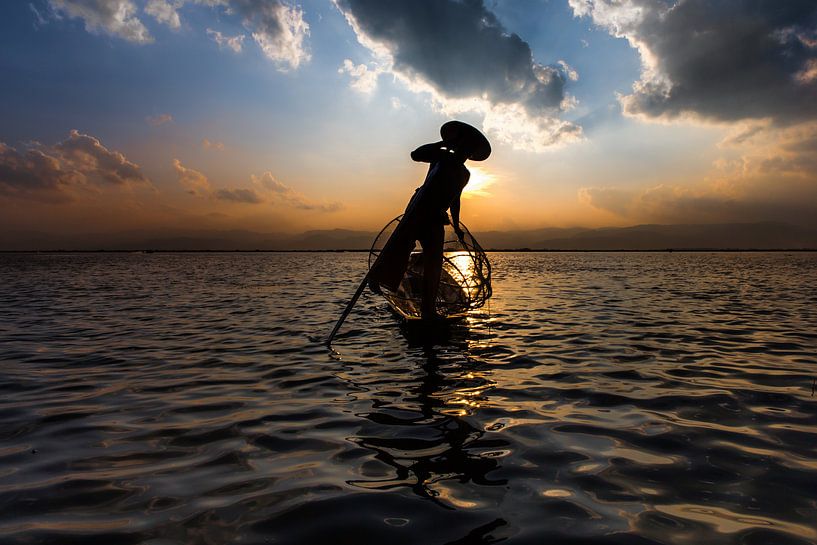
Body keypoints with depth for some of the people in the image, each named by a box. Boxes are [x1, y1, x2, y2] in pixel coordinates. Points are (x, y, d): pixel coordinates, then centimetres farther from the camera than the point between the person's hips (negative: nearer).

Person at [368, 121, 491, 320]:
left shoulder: (464, 174, 23)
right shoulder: (442, 157, 8)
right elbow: (416, 154, -7)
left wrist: (456, 226, 29)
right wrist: (443, 143, -6)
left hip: (436, 219, 5)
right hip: (419, 209, -5)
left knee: (434, 263, -1)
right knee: (403, 240, -27)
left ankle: (428, 309, 2)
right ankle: (376, 276, -22)